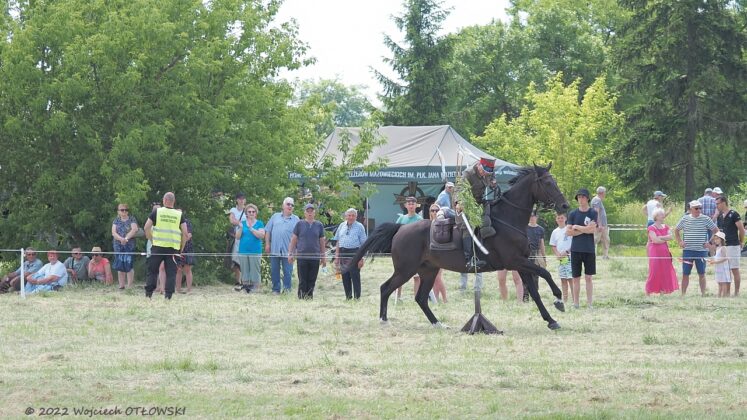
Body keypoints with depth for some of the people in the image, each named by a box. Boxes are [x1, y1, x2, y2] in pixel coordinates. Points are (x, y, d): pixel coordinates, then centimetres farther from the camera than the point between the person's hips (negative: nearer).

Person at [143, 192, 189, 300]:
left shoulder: (156, 212, 3)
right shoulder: (179, 215, 5)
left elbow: (146, 228, -1)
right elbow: (185, 233, 1)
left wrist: (151, 239, 11)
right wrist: (182, 248, 10)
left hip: (158, 246, 0)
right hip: (173, 247, 0)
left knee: (153, 270, 8)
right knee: (171, 273, 3)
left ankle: (148, 294, 4)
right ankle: (168, 296, -4)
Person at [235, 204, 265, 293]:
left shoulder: (259, 223, 3)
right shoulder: (243, 223, 11)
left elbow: (261, 235, -12)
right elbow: (237, 237, 6)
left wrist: (251, 228, -20)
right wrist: (241, 228, -12)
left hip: (255, 251, -3)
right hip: (243, 251, 3)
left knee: (255, 270, -4)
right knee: (244, 270, 5)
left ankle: (255, 288, -3)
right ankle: (245, 287, 10)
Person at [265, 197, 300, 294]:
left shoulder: (296, 220, 7)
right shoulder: (275, 217, 12)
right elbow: (267, 231, 13)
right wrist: (267, 244, 4)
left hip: (288, 250, -2)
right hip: (274, 249, 2)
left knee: (288, 272, -3)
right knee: (274, 271, 6)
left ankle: (287, 289, 3)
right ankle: (276, 289, 13)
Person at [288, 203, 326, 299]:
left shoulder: (319, 225, 9)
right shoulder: (300, 224, 5)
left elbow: (322, 242, 14)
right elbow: (293, 240, 8)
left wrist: (324, 257, 12)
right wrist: (290, 254, 1)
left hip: (315, 257, 2)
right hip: (302, 256, -2)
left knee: (312, 281, 3)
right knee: (302, 280, -3)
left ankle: (310, 297, 10)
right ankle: (301, 298, 0)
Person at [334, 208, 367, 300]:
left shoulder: (359, 226, 1)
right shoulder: (342, 226, 14)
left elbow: (363, 244, -2)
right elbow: (338, 241, 18)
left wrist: (361, 258, -9)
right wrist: (336, 256, 12)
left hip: (354, 253, -5)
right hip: (343, 253, 5)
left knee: (355, 277, -6)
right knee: (345, 277, 7)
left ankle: (357, 297, -2)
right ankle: (348, 297, 14)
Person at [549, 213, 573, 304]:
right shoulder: (555, 232, 12)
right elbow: (553, 246, 15)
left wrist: (566, 252, -14)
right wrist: (558, 254, -3)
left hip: (569, 257, -5)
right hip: (560, 259, 5)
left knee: (570, 279, -11)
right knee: (563, 280, 7)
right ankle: (565, 299, 11)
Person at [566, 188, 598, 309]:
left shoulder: (593, 213, 2)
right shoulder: (573, 214, 7)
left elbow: (592, 229, -10)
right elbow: (568, 231, -1)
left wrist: (577, 227, -5)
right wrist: (584, 230, -9)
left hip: (589, 249, -2)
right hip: (575, 249, 2)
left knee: (588, 277, 0)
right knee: (576, 278, 3)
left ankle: (590, 303, 2)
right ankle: (575, 303, 7)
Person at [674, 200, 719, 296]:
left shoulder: (706, 219, -1)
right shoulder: (685, 219, 3)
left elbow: (716, 231, 6)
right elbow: (676, 230, 18)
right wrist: (680, 241, 7)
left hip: (701, 251, -1)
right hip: (687, 251, 1)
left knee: (702, 274, 4)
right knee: (685, 274, 1)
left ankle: (703, 294, 10)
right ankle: (683, 294, 5)